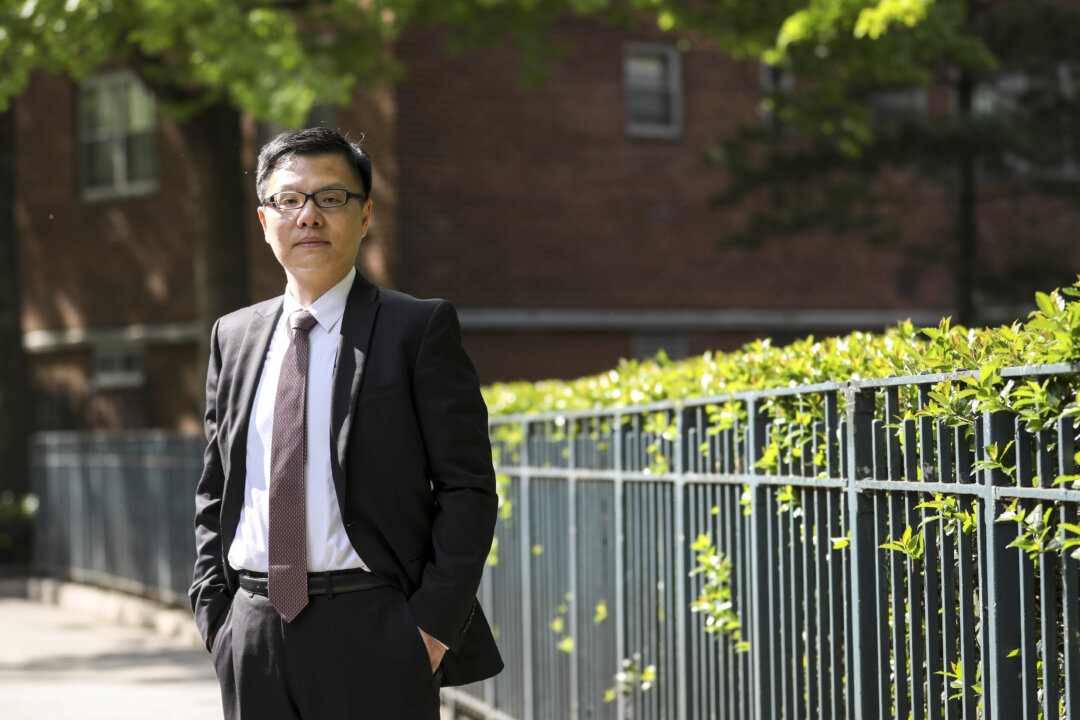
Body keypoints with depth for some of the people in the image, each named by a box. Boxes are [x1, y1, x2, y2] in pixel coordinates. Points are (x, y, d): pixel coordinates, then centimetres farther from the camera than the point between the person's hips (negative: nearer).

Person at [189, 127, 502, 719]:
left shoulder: (420, 328, -1)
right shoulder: (232, 337, 13)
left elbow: (468, 488, -5)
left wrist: (433, 624, -12)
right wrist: (212, 607, 6)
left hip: (371, 639, -4)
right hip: (250, 640, 4)